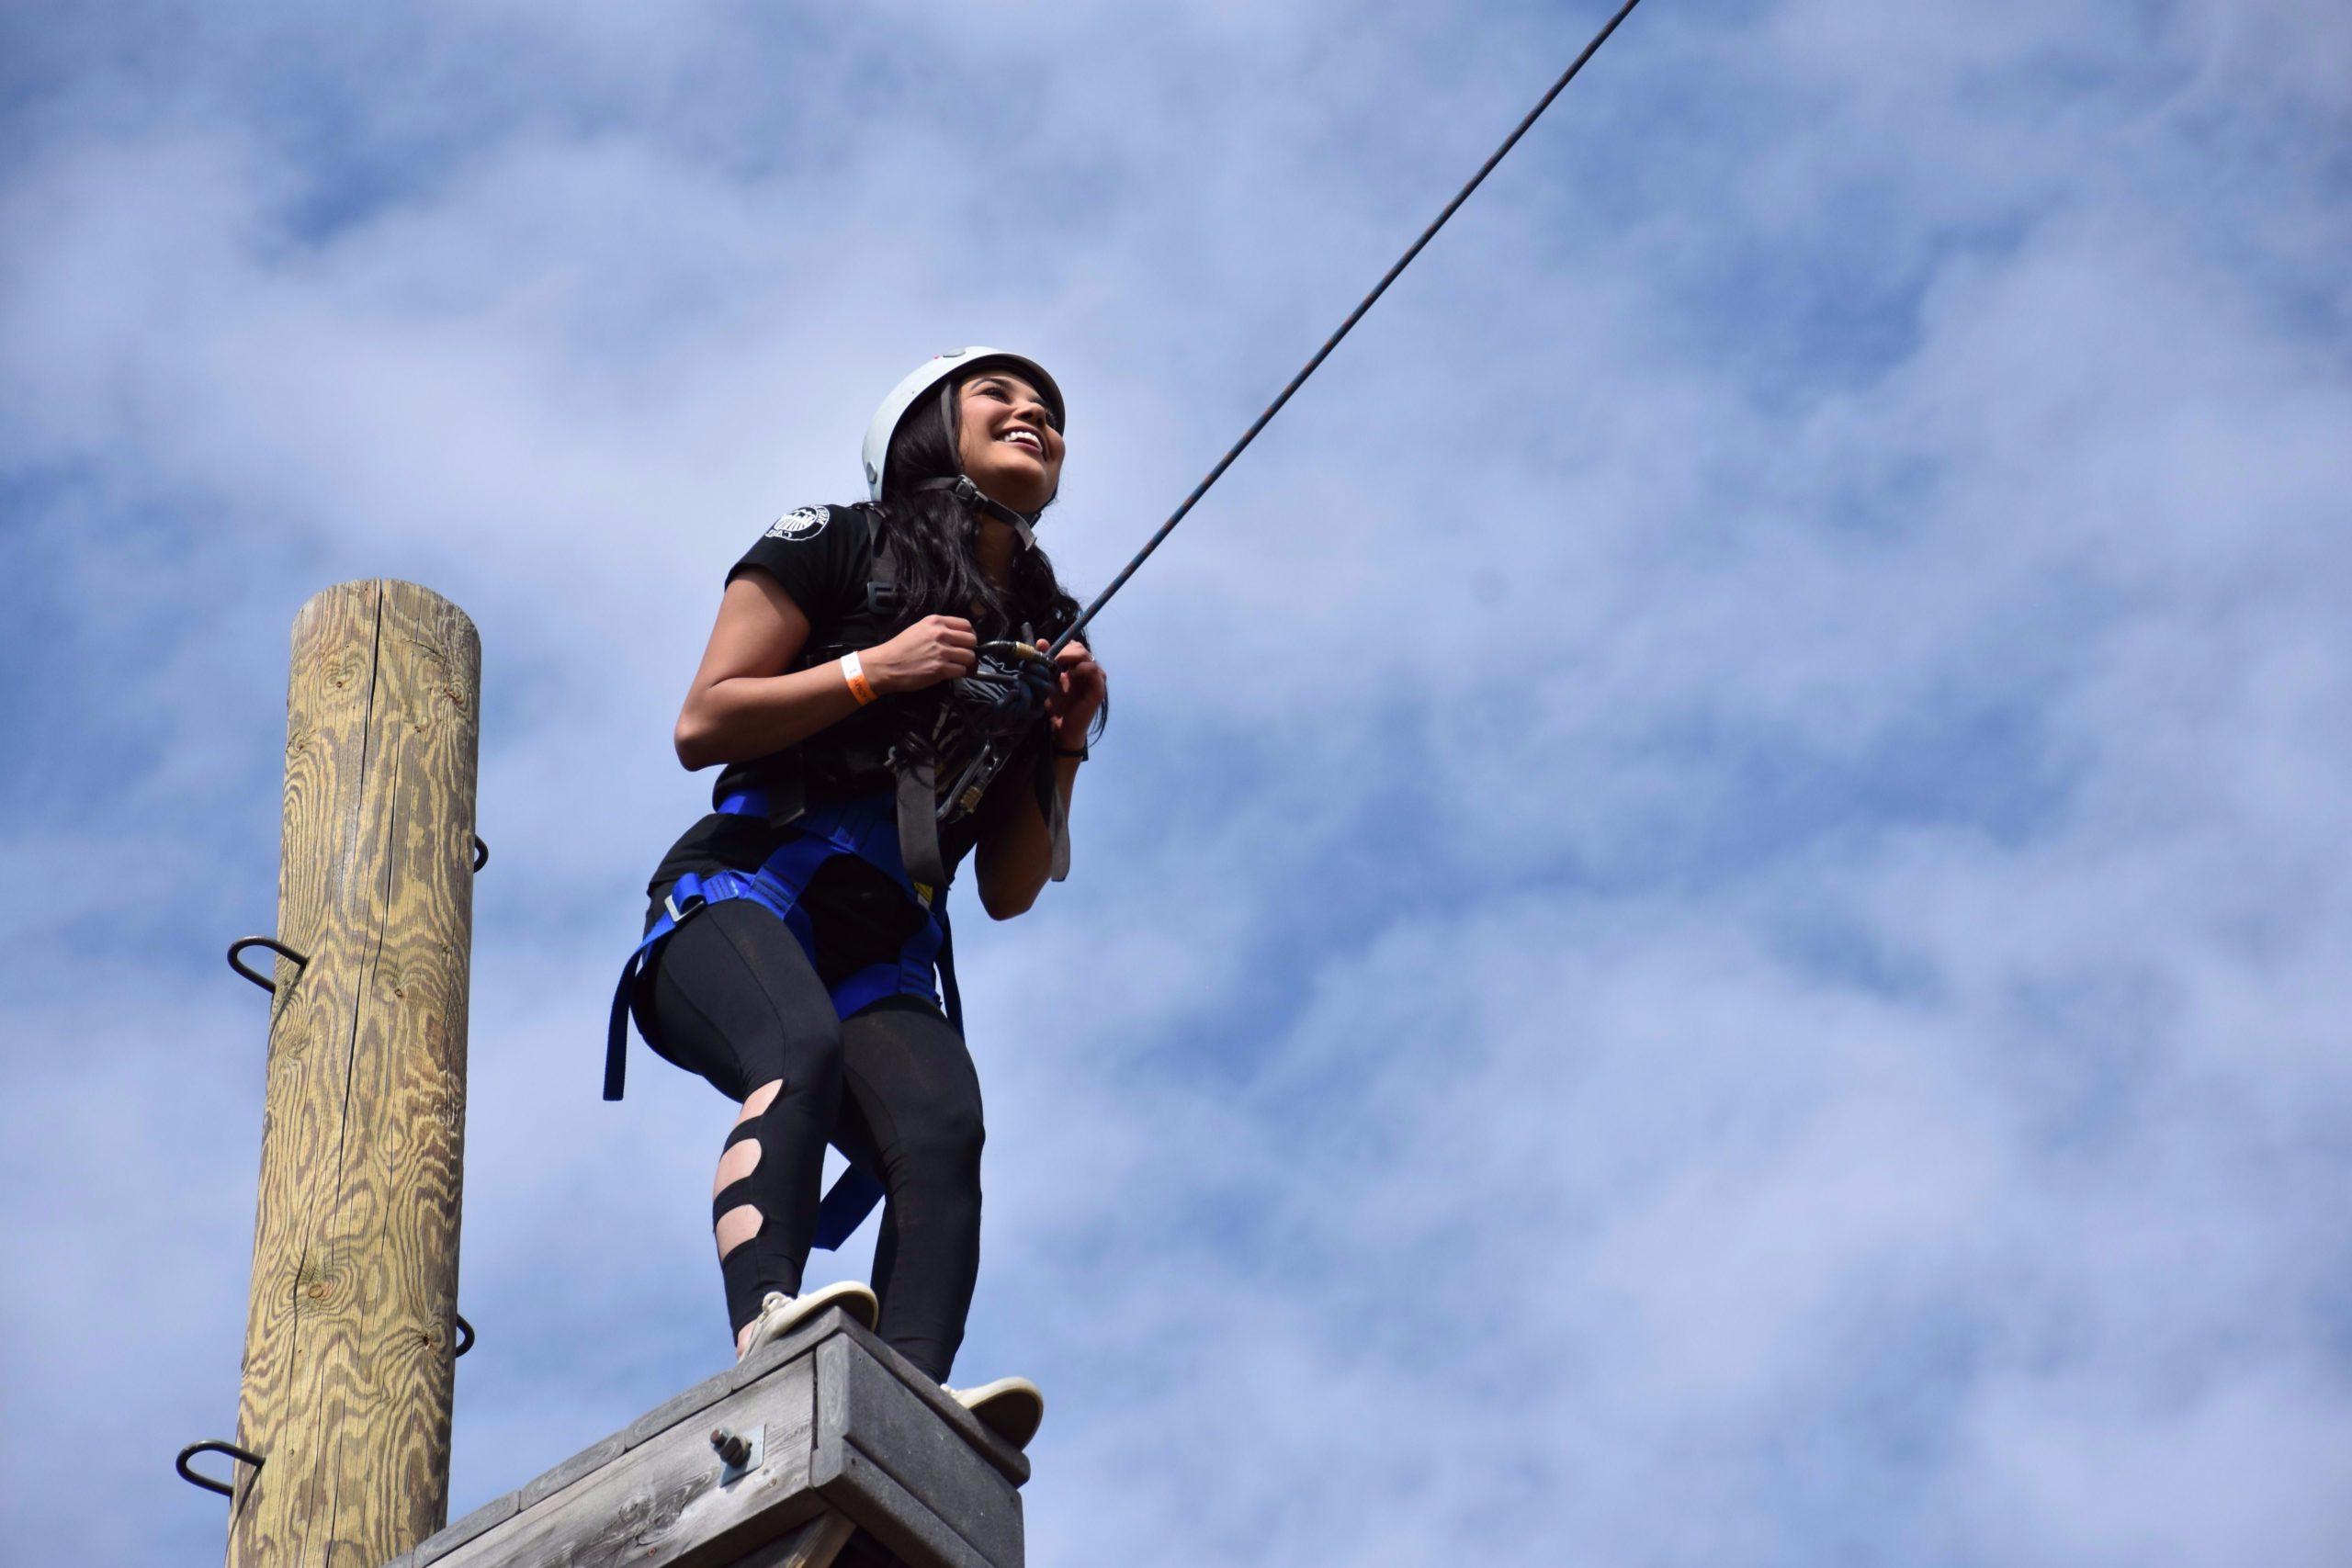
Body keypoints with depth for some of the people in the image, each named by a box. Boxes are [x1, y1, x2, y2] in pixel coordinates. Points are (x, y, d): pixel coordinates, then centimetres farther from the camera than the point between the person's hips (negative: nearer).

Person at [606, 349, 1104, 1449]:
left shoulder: (1046, 646, 25)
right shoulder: (836, 548, 12)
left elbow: (1010, 891, 22)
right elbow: (701, 726, 2)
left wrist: (1066, 745, 8)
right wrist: (874, 670, -6)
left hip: (884, 954, 4)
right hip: (743, 900, -4)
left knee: (944, 1130, -28)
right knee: (802, 1048, -37)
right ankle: (768, 1331, -56)